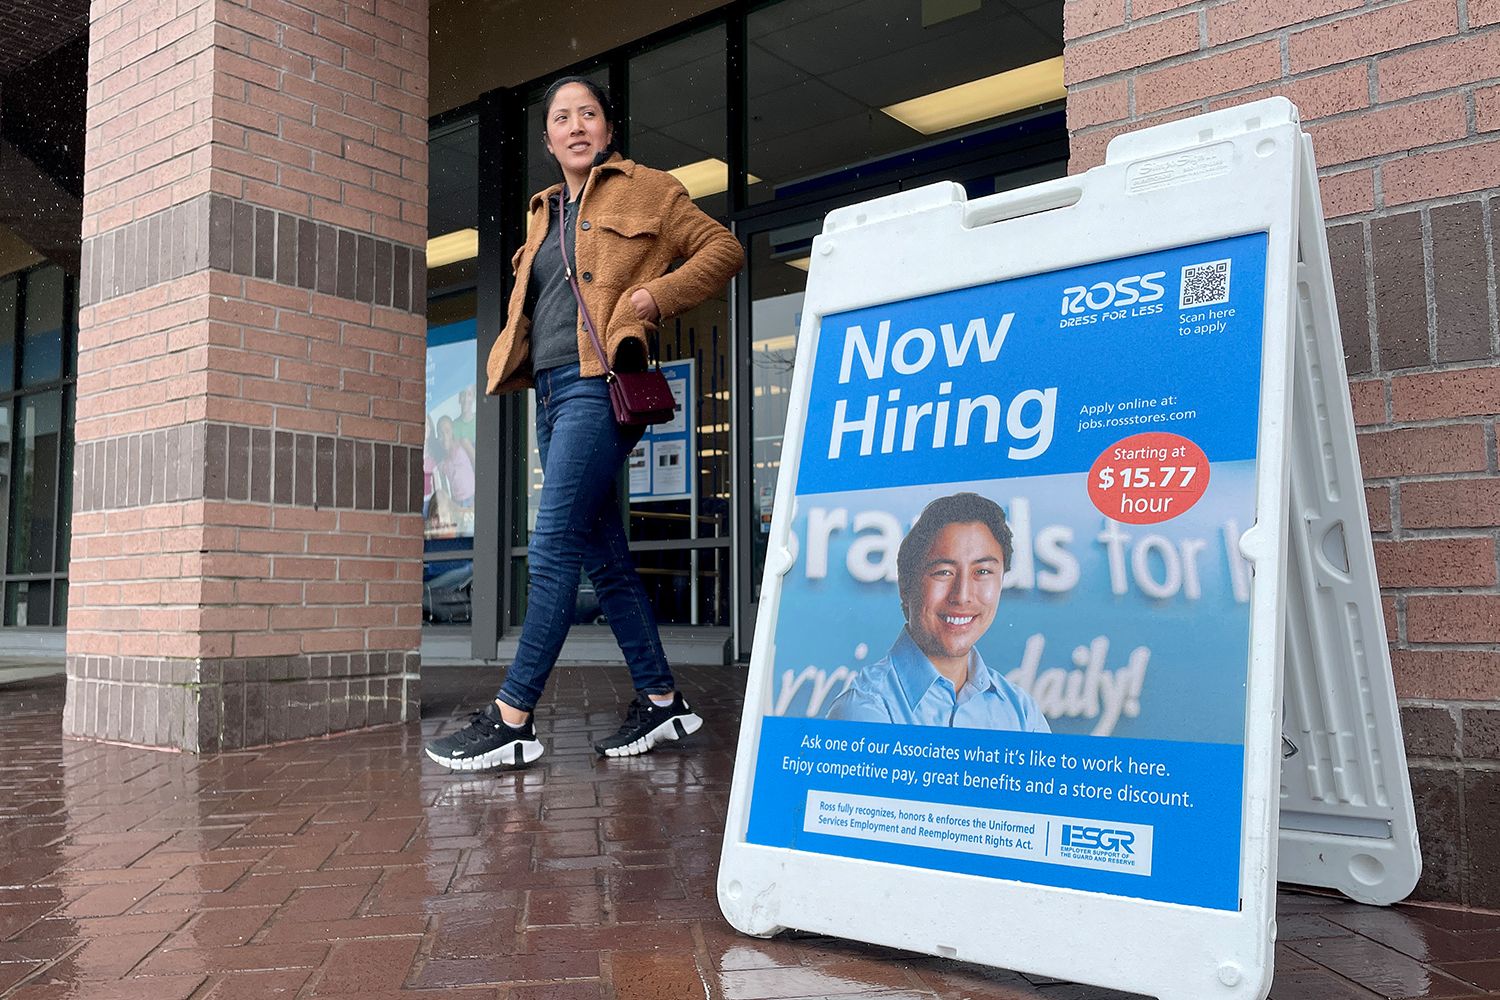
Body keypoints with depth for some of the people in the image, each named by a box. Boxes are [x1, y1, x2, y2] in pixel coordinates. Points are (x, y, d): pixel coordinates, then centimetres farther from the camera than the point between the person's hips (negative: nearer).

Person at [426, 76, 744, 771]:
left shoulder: (643, 189, 6)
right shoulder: (544, 213, 25)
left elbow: (723, 249, 3)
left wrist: (660, 294, -11)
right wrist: (512, 359, 13)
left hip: (596, 383, -8)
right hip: (551, 393, 8)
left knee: (553, 548, -13)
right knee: (603, 557, 7)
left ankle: (512, 719, -9)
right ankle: (661, 702, 14)